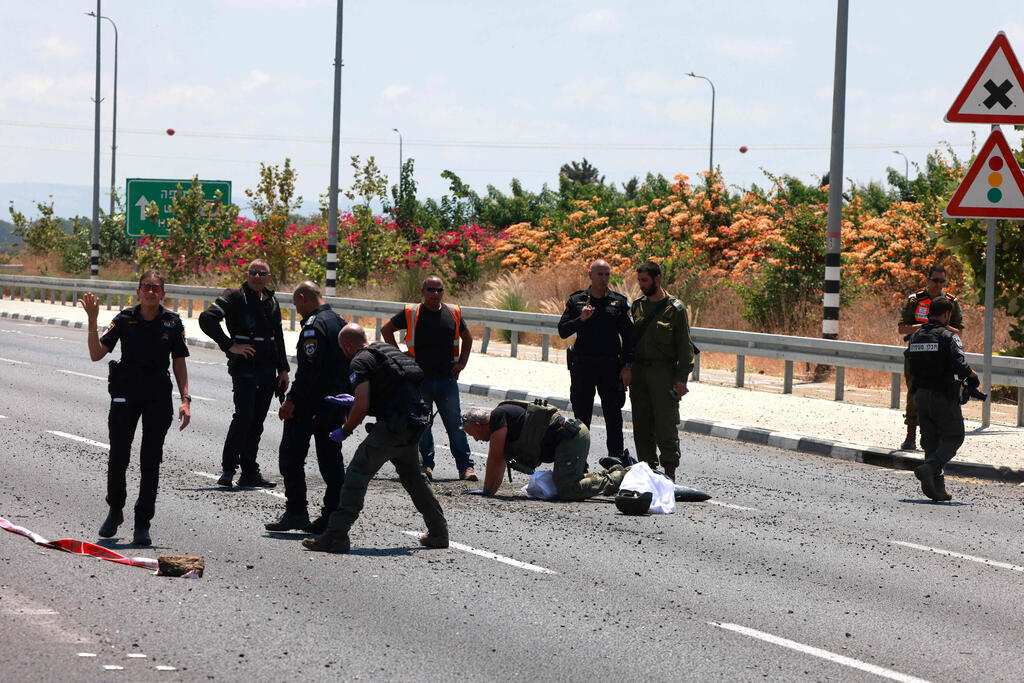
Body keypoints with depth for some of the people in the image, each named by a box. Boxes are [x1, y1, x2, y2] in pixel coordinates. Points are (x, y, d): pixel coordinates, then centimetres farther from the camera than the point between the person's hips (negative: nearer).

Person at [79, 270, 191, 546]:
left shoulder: (173, 322, 2)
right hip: (125, 394, 0)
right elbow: (96, 354, -3)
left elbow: (179, 365, 6)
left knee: (150, 461, 0)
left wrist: (185, 399, -3)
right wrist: (92, 320, -14)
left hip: (158, 398, 0)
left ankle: (142, 524, 7)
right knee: (118, 458, -3)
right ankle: (115, 510, 22)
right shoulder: (124, 319, 0)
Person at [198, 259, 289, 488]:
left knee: (256, 424, 7)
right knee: (243, 418, -15)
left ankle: (250, 473, 10)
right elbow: (207, 319, -15)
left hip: (267, 372, 6)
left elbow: (278, 338, 25)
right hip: (244, 368, -6)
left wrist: (283, 369, 20)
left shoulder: (272, 303, 16)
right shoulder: (235, 297, -5)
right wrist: (230, 346, -16)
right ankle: (228, 470, -12)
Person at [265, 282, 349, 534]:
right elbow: (349, 364, 17)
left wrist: (291, 401, -21)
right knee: (331, 459, 10)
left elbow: (309, 369, -23)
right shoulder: (340, 322, 13)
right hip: (336, 404, 9)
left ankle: (296, 512, -3)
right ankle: (333, 515, 7)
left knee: (291, 457, 0)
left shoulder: (314, 326, -15)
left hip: (310, 405, -8)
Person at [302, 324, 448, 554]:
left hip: (395, 423, -9)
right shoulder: (388, 351, 22)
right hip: (418, 421, 9)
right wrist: (354, 401, 39)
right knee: (413, 477, 26)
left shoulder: (361, 361, -4)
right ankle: (439, 533, 33)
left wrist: (345, 431, 1)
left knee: (358, 472, -10)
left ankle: (336, 536, -18)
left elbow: (363, 405, -14)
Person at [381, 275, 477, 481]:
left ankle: (465, 466, 1)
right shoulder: (411, 313, 1)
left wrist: (462, 363, 12)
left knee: (455, 424, -1)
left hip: (447, 379, 1)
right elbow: (386, 330, 13)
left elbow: (467, 338, 24)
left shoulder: (453, 314, 8)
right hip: (420, 378, -1)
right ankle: (426, 465, 10)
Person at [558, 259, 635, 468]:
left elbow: (628, 336, 6)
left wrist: (627, 366, -2)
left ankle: (616, 455, -3)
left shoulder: (619, 302, 6)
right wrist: (581, 319, -15)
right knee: (581, 413, 5)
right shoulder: (576, 300, 7)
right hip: (582, 366, 1)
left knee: (613, 411, -5)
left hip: (609, 366, -1)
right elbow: (562, 331, 3)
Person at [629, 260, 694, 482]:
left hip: (663, 371, -5)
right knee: (642, 425, 6)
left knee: (666, 425, -7)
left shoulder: (675, 309, -4)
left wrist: (681, 378, -11)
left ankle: (670, 471, -4)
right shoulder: (637, 306, 12)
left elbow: (685, 346, -4)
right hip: (639, 371, 5)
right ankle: (648, 469, 12)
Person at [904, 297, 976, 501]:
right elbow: (960, 366, -21)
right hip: (944, 397, -6)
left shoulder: (916, 336, 8)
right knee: (953, 438, 7)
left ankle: (937, 488, 6)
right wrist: (972, 374, -1)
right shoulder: (949, 337, -12)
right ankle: (929, 468, -15)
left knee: (931, 441, 12)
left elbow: (910, 364, 10)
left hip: (921, 394, 6)